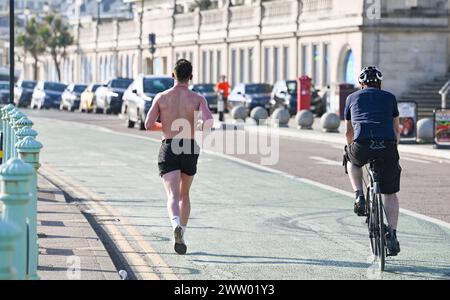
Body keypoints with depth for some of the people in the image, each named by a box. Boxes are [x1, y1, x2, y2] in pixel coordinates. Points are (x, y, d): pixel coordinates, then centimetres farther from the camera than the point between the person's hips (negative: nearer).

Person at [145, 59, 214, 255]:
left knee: (173, 196, -12)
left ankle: (176, 226, -41)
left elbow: (149, 125, -1)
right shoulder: (198, 99, -1)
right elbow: (209, 121, -17)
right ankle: (181, 236, 20)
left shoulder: (161, 97, 2)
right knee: (184, 194, 20)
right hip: (189, 150, 1)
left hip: (168, 149, -1)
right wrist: (199, 127, 6)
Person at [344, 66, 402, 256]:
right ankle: (392, 235, 4)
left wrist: (352, 148, 50)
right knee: (390, 193, 13)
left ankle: (360, 197, 17)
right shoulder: (389, 98, 23)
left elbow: (349, 131, 33)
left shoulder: (352, 98, 24)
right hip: (387, 146, 0)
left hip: (362, 145, 0)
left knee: (352, 161, 36)